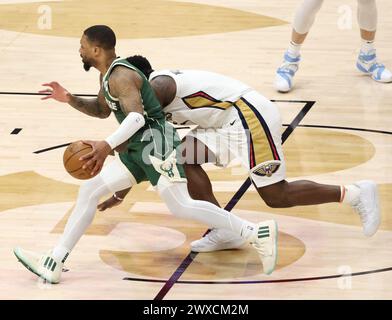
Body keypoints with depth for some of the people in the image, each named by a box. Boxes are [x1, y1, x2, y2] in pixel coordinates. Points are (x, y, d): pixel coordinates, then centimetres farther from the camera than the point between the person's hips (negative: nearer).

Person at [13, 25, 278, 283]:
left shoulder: (121, 76, -17)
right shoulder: (108, 75, 15)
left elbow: (137, 117, -32)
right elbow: (102, 110, 31)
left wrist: (107, 145, -46)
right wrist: (70, 100, 14)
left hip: (157, 144, -10)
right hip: (139, 148, 10)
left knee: (182, 207, -18)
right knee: (89, 190, 7)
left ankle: (256, 233, -11)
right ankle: (53, 264, 7)